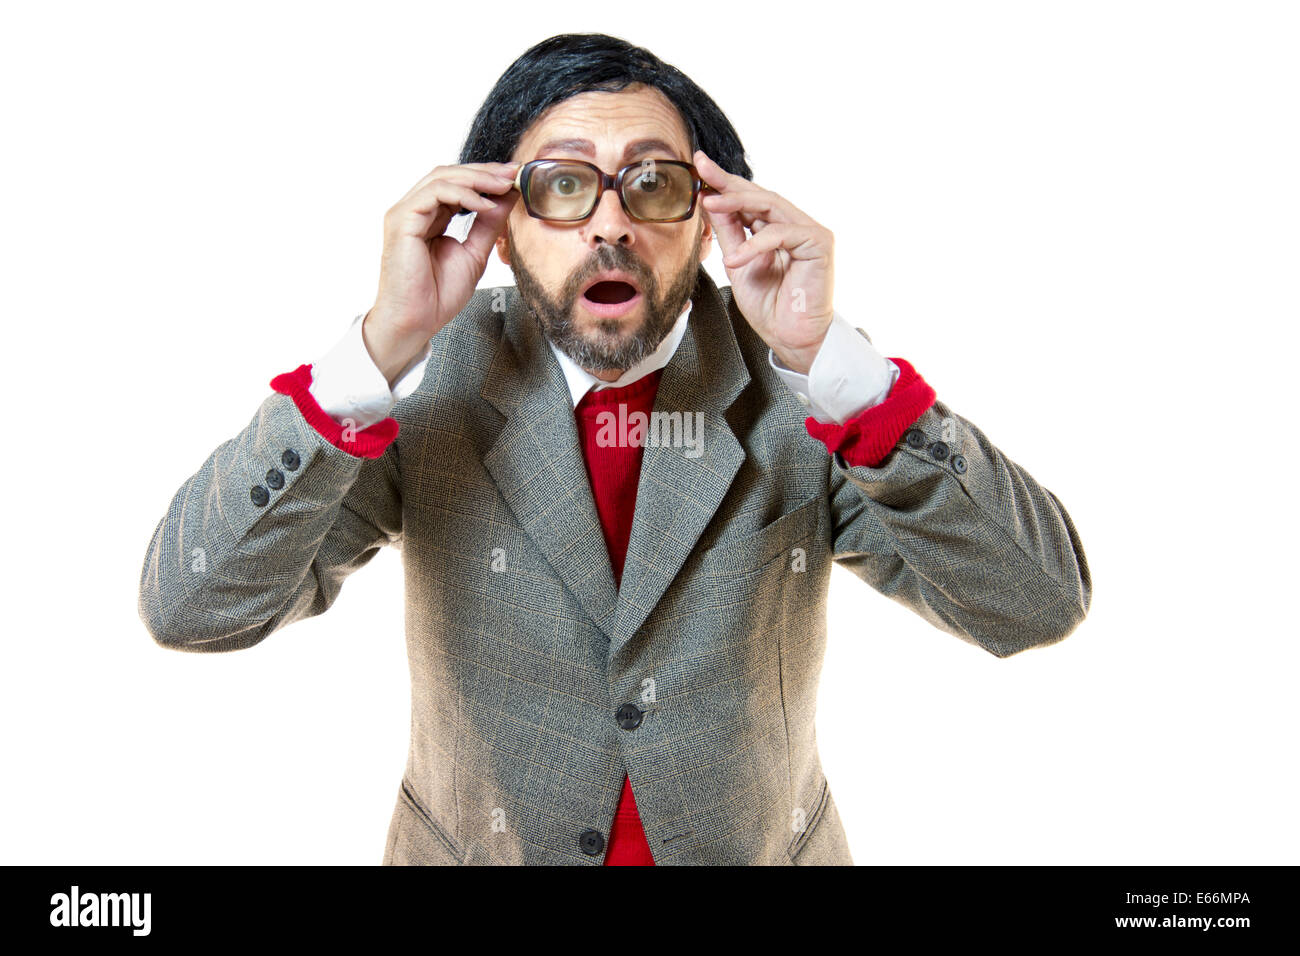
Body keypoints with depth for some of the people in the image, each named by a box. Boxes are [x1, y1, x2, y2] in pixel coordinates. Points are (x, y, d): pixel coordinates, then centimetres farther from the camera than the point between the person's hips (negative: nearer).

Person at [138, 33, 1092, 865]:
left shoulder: (795, 382, -15)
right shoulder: (431, 381, -15)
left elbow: (1038, 606, -22)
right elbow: (191, 608, -21)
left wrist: (831, 357, -31)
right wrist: (384, 346, -30)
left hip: (765, 843, 1)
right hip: (471, 844, 0)